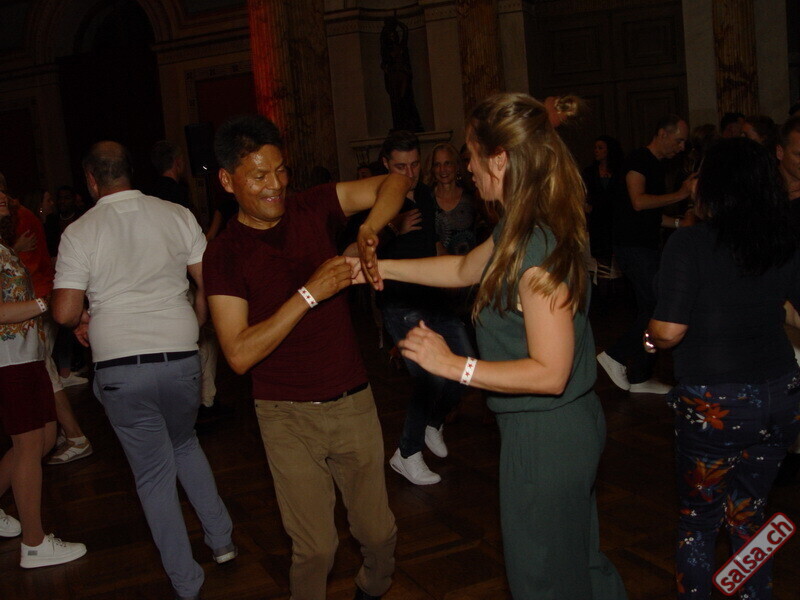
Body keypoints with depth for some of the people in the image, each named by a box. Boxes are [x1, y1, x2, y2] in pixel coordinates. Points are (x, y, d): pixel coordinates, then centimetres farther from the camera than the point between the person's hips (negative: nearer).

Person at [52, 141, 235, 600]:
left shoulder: (80, 232, -4)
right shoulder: (177, 216, 0)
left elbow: (65, 312, -7)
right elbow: (208, 284, 1)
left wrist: (82, 321, 16)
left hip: (120, 369, -2)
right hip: (181, 358, 2)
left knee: (154, 474, 11)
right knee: (184, 443, 29)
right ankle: (222, 539, 30)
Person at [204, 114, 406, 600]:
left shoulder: (313, 209, 0)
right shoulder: (224, 256, -8)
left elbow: (396, 182, -2)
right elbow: (240, 354, -18)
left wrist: (370, 228, -22)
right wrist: (309, 293, -24)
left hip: (353, 401, 3)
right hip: (288, 415, -3)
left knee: (378, 530, 14)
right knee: (316, 546, 3)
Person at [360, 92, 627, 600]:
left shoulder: (538, 249, -28)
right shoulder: (521, 230, 3)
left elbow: (550, 372, -28)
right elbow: (466, 269, 21)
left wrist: (453, 364, -25)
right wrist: (383, 267, 22)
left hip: (546, 437, -9)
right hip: (570, 425, 9)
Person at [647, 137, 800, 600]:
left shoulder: (690, 244, -14)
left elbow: (668, 332, -17)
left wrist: (651, 336, 4)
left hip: (714, 405, -5)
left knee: (699, 520, 14)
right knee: (748, 512, 22)